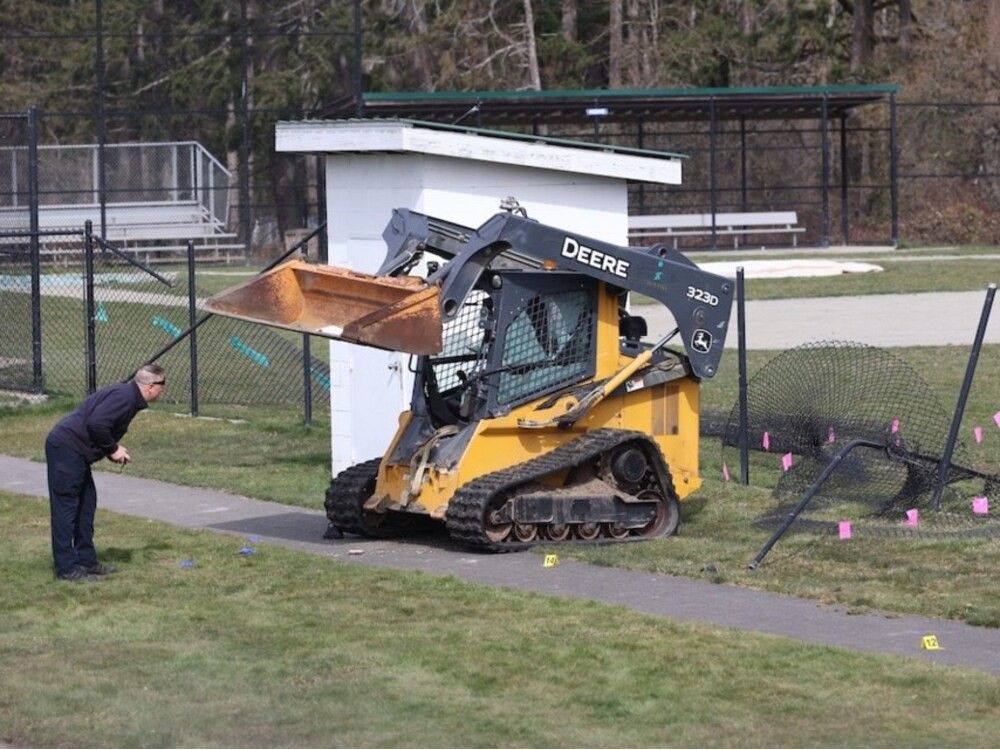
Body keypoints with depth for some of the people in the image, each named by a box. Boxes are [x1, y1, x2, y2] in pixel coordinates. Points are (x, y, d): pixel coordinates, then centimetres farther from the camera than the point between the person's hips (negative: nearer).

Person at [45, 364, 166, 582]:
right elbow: (96, 424, -27)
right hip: (65, 448, -11)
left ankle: (86, 560, 22)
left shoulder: (129, 397, 17)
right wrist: (113, 449, -13)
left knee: (86, 503, 15)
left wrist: (114, 450, 6)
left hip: (75, 451, 11)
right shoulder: (123, 396, -17)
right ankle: (67, 568, -6)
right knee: (66, 506, -7)